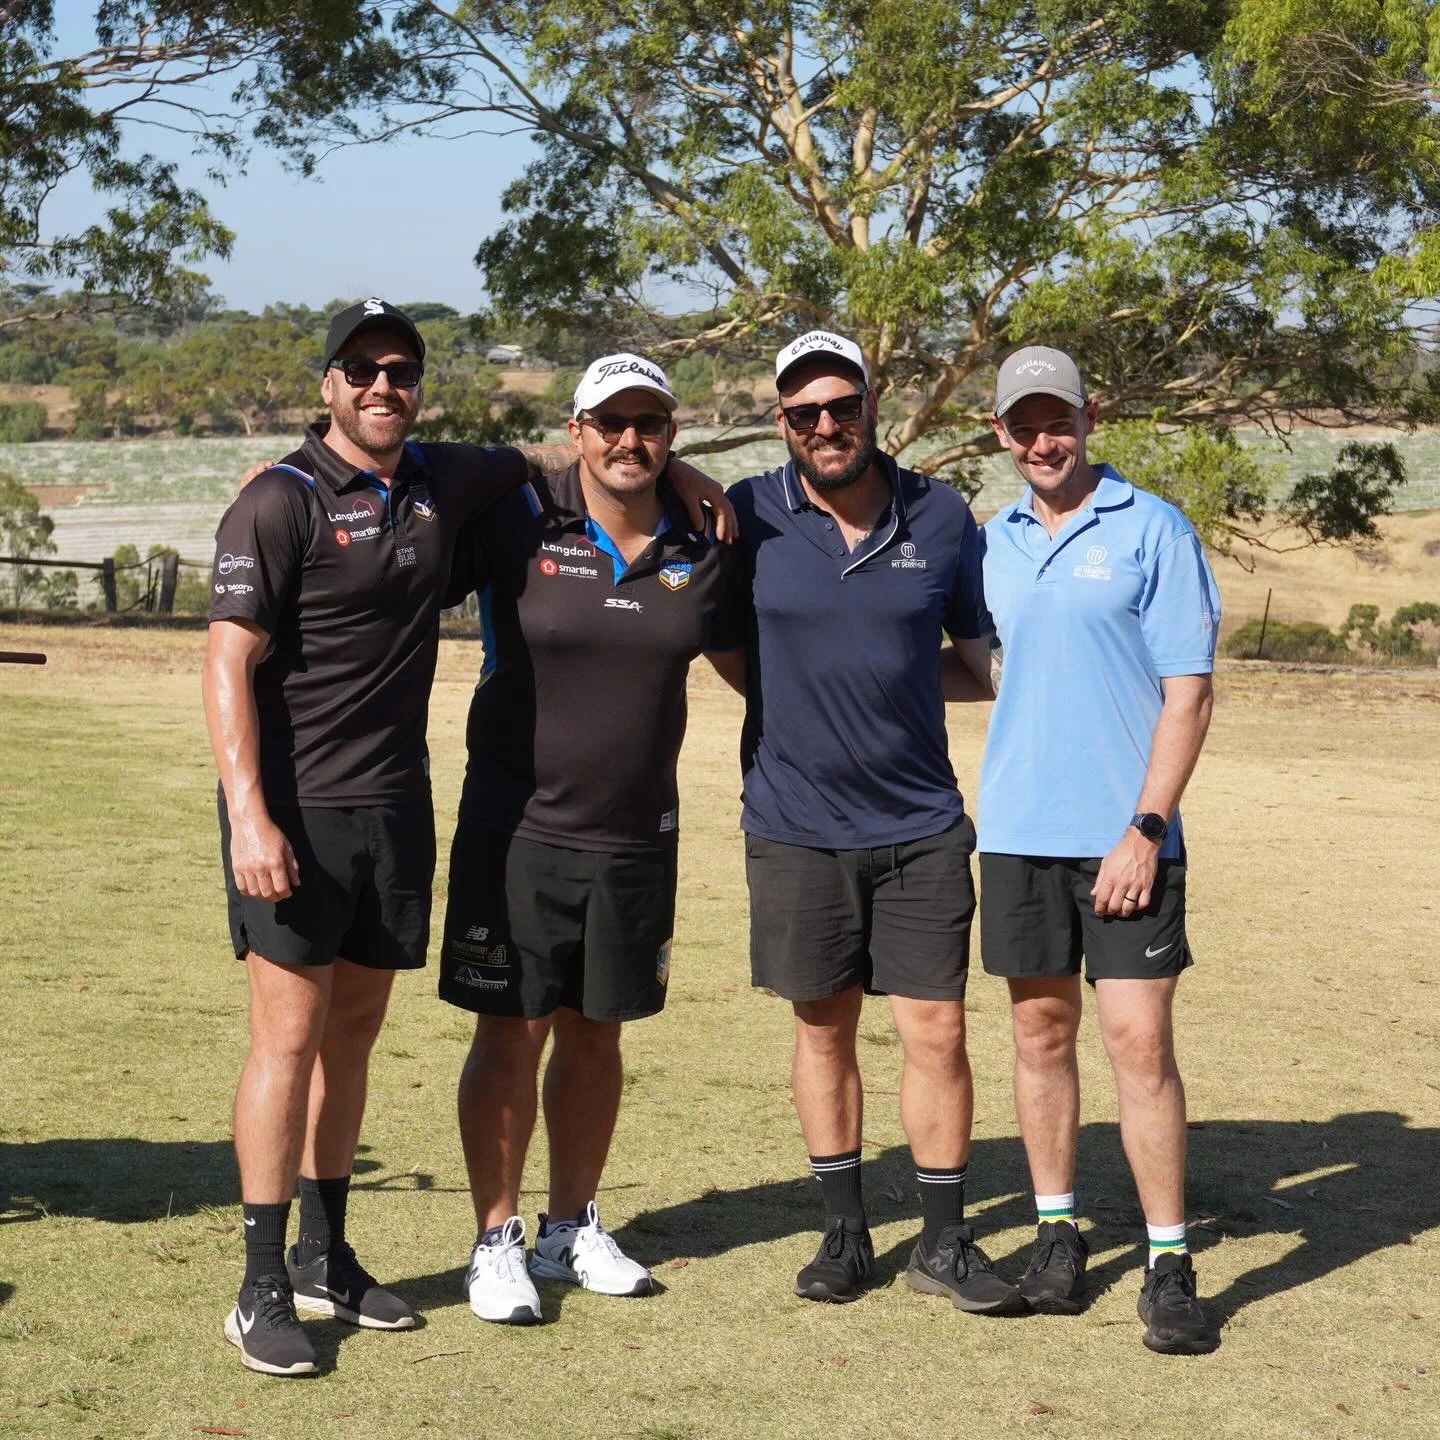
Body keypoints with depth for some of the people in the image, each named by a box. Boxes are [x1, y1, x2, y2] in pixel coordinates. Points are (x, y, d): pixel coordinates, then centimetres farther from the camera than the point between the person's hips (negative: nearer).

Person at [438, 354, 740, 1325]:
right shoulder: (518, 523, -8)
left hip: (637, 835, 3)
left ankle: (573, 1227, 28)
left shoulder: (702, 549, 3)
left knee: (595, 1033, 13)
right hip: (518, 826, -3)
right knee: (511, 1032, -1)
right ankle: (497, 1240, 12)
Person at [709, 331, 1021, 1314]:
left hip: (922, 824, 0)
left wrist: (890, 677, -5)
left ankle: (946, 1242, 14)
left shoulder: (943, 516, 0)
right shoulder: (750, 517, -3)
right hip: (797, 822, 0)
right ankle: (845, 1234, 24)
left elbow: (985, 657, 9)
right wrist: (798, 700, -4)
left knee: (937, 1029, 0)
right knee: (823, 1026, 11)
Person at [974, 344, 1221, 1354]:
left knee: (1140, 1041, -6)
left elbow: (1188, 691, -7)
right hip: (1018, 833, 4)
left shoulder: (1154, 531, -3)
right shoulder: (994, 543, 11)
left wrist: (1145, 828, -14)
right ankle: (1058, 1233, 21)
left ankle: (1171, 1267, 1)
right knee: (1043, 1031, 10)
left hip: (1125, 839, -4)